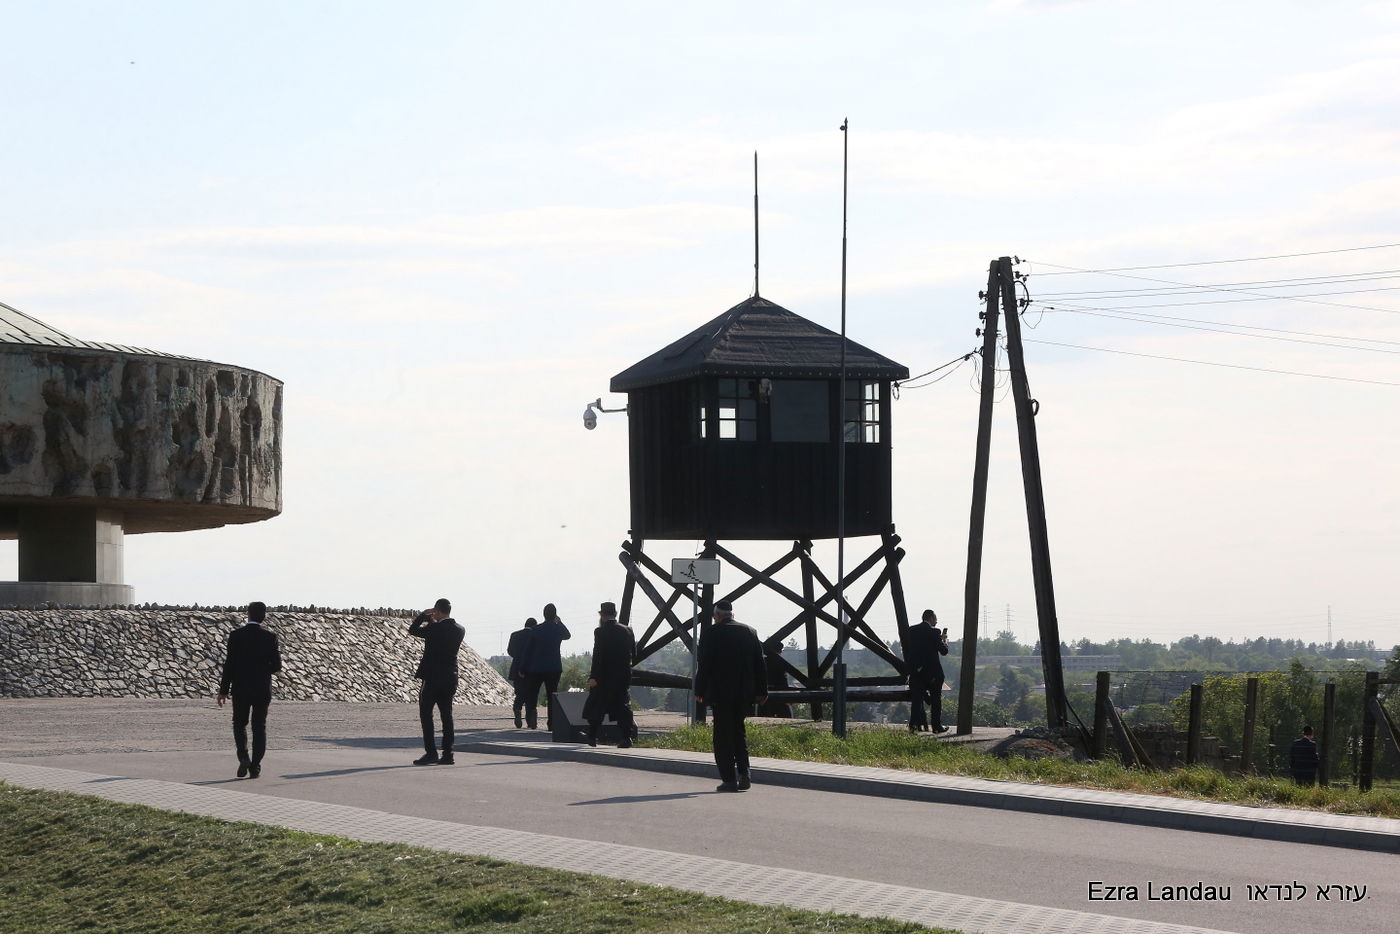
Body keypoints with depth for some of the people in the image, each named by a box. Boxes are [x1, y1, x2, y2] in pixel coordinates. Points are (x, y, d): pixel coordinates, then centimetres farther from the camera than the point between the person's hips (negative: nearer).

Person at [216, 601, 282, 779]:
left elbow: (229, 664, -8)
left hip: (241, 689, 0)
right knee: (259, 727, 9)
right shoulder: (270, 637, -6)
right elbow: (277, 665, -5)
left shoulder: (236, 635, -8)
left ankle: (244, 758, -5)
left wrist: (223, 691, -2)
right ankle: (255, 766, 5)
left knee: (240, 724, 15)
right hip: (263, 689, 0)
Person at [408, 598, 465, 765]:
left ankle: (431, 752, -5)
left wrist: (423, 615, 8)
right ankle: (447, 754, 7)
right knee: (446, 715, 9)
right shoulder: (459, 630, 4)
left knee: (426, 714, 1)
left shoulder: (435, 629, -16)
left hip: (432, 677, -6)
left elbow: (413, 630, -3)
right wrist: (433, 622, 22)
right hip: (450, 679, 6)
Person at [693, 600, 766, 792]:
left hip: (721, 693, -5)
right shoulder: (750, 632, 7)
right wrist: (761, 691, 16)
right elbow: (759, 664, 10)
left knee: (723, 735, 0)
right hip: (745, 694, 5)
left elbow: (704, 665, -8)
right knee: (738, 731, 17)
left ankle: (729, 779, -4)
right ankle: (743, 771, 1)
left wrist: (699, 691, -1)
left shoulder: (713, 633, -8)